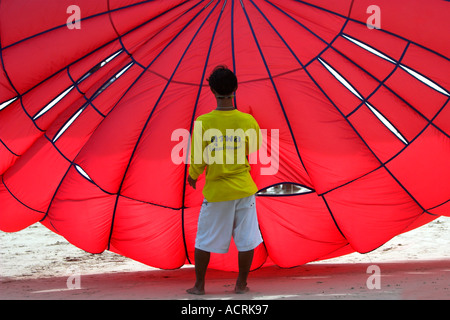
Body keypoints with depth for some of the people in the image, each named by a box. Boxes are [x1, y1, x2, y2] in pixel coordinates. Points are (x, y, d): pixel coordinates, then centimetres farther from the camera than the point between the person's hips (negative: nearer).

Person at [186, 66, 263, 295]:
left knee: (204, 240, 13)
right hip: (243, 188, 1)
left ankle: (199, 285, 21)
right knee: (246, 239, 12)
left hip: (215, 190, -1)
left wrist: (192, 177, 11)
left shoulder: (203, 122, -14)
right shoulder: (247, 121, -10)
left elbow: (198, 159, -7)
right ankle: (241, 284, 19)